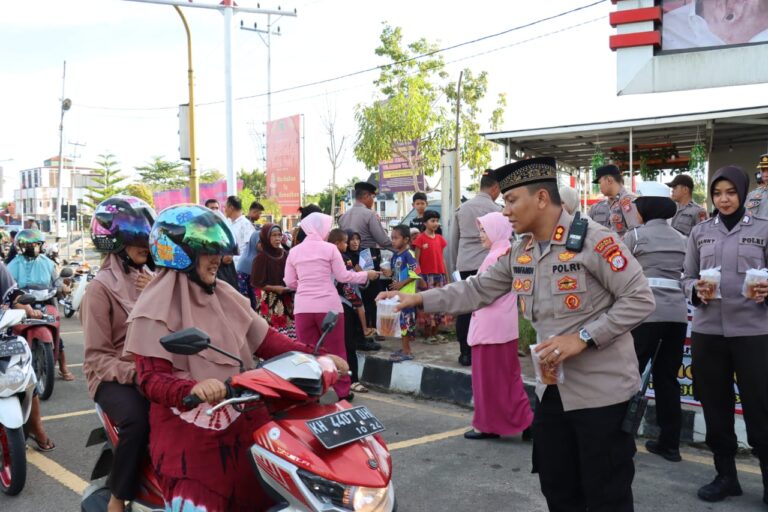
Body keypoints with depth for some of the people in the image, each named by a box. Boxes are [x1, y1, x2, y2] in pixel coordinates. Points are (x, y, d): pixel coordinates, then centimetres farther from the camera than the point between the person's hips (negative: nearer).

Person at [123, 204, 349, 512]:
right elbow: (151, 379, -16)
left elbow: (265, 339, 7)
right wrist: (193, 387, -36)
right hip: (188, 430, -6)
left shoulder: (224, 296, 10)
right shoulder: (156, 308, -9)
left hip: (243, 419, 6)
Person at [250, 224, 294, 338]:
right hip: (268, 302, -5)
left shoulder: (285, 254, 7)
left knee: (290, 332, 1)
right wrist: (274, 288, -16)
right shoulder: (262, 257, -7)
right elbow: (256, 283, -8)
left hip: (286, 301, 5)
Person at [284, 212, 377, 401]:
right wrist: (366, 275, 12)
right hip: (328, 305, -2)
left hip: (303, 307, 3)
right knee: (336, 350, 9)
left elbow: (289, 282, 9)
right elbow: (342, 276, -1)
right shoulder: (329, 248, -3)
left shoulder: (294, 251, 7)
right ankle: (342, 391, 16)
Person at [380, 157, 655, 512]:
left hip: (601, 389, -7)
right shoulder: (520, 253, 7)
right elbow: (478, 290, 11)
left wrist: (582, 338, -23)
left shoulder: (593, 240, -17)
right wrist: (418, 299, 2)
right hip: (552, 388, 8)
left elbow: (640, 299, -17)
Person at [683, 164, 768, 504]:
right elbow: (687, 277, 10)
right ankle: (725, 475, 26)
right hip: (707, 331, 3)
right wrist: (697, 290, -10)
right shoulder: (700, 232, 9)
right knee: (715, 405, 11)